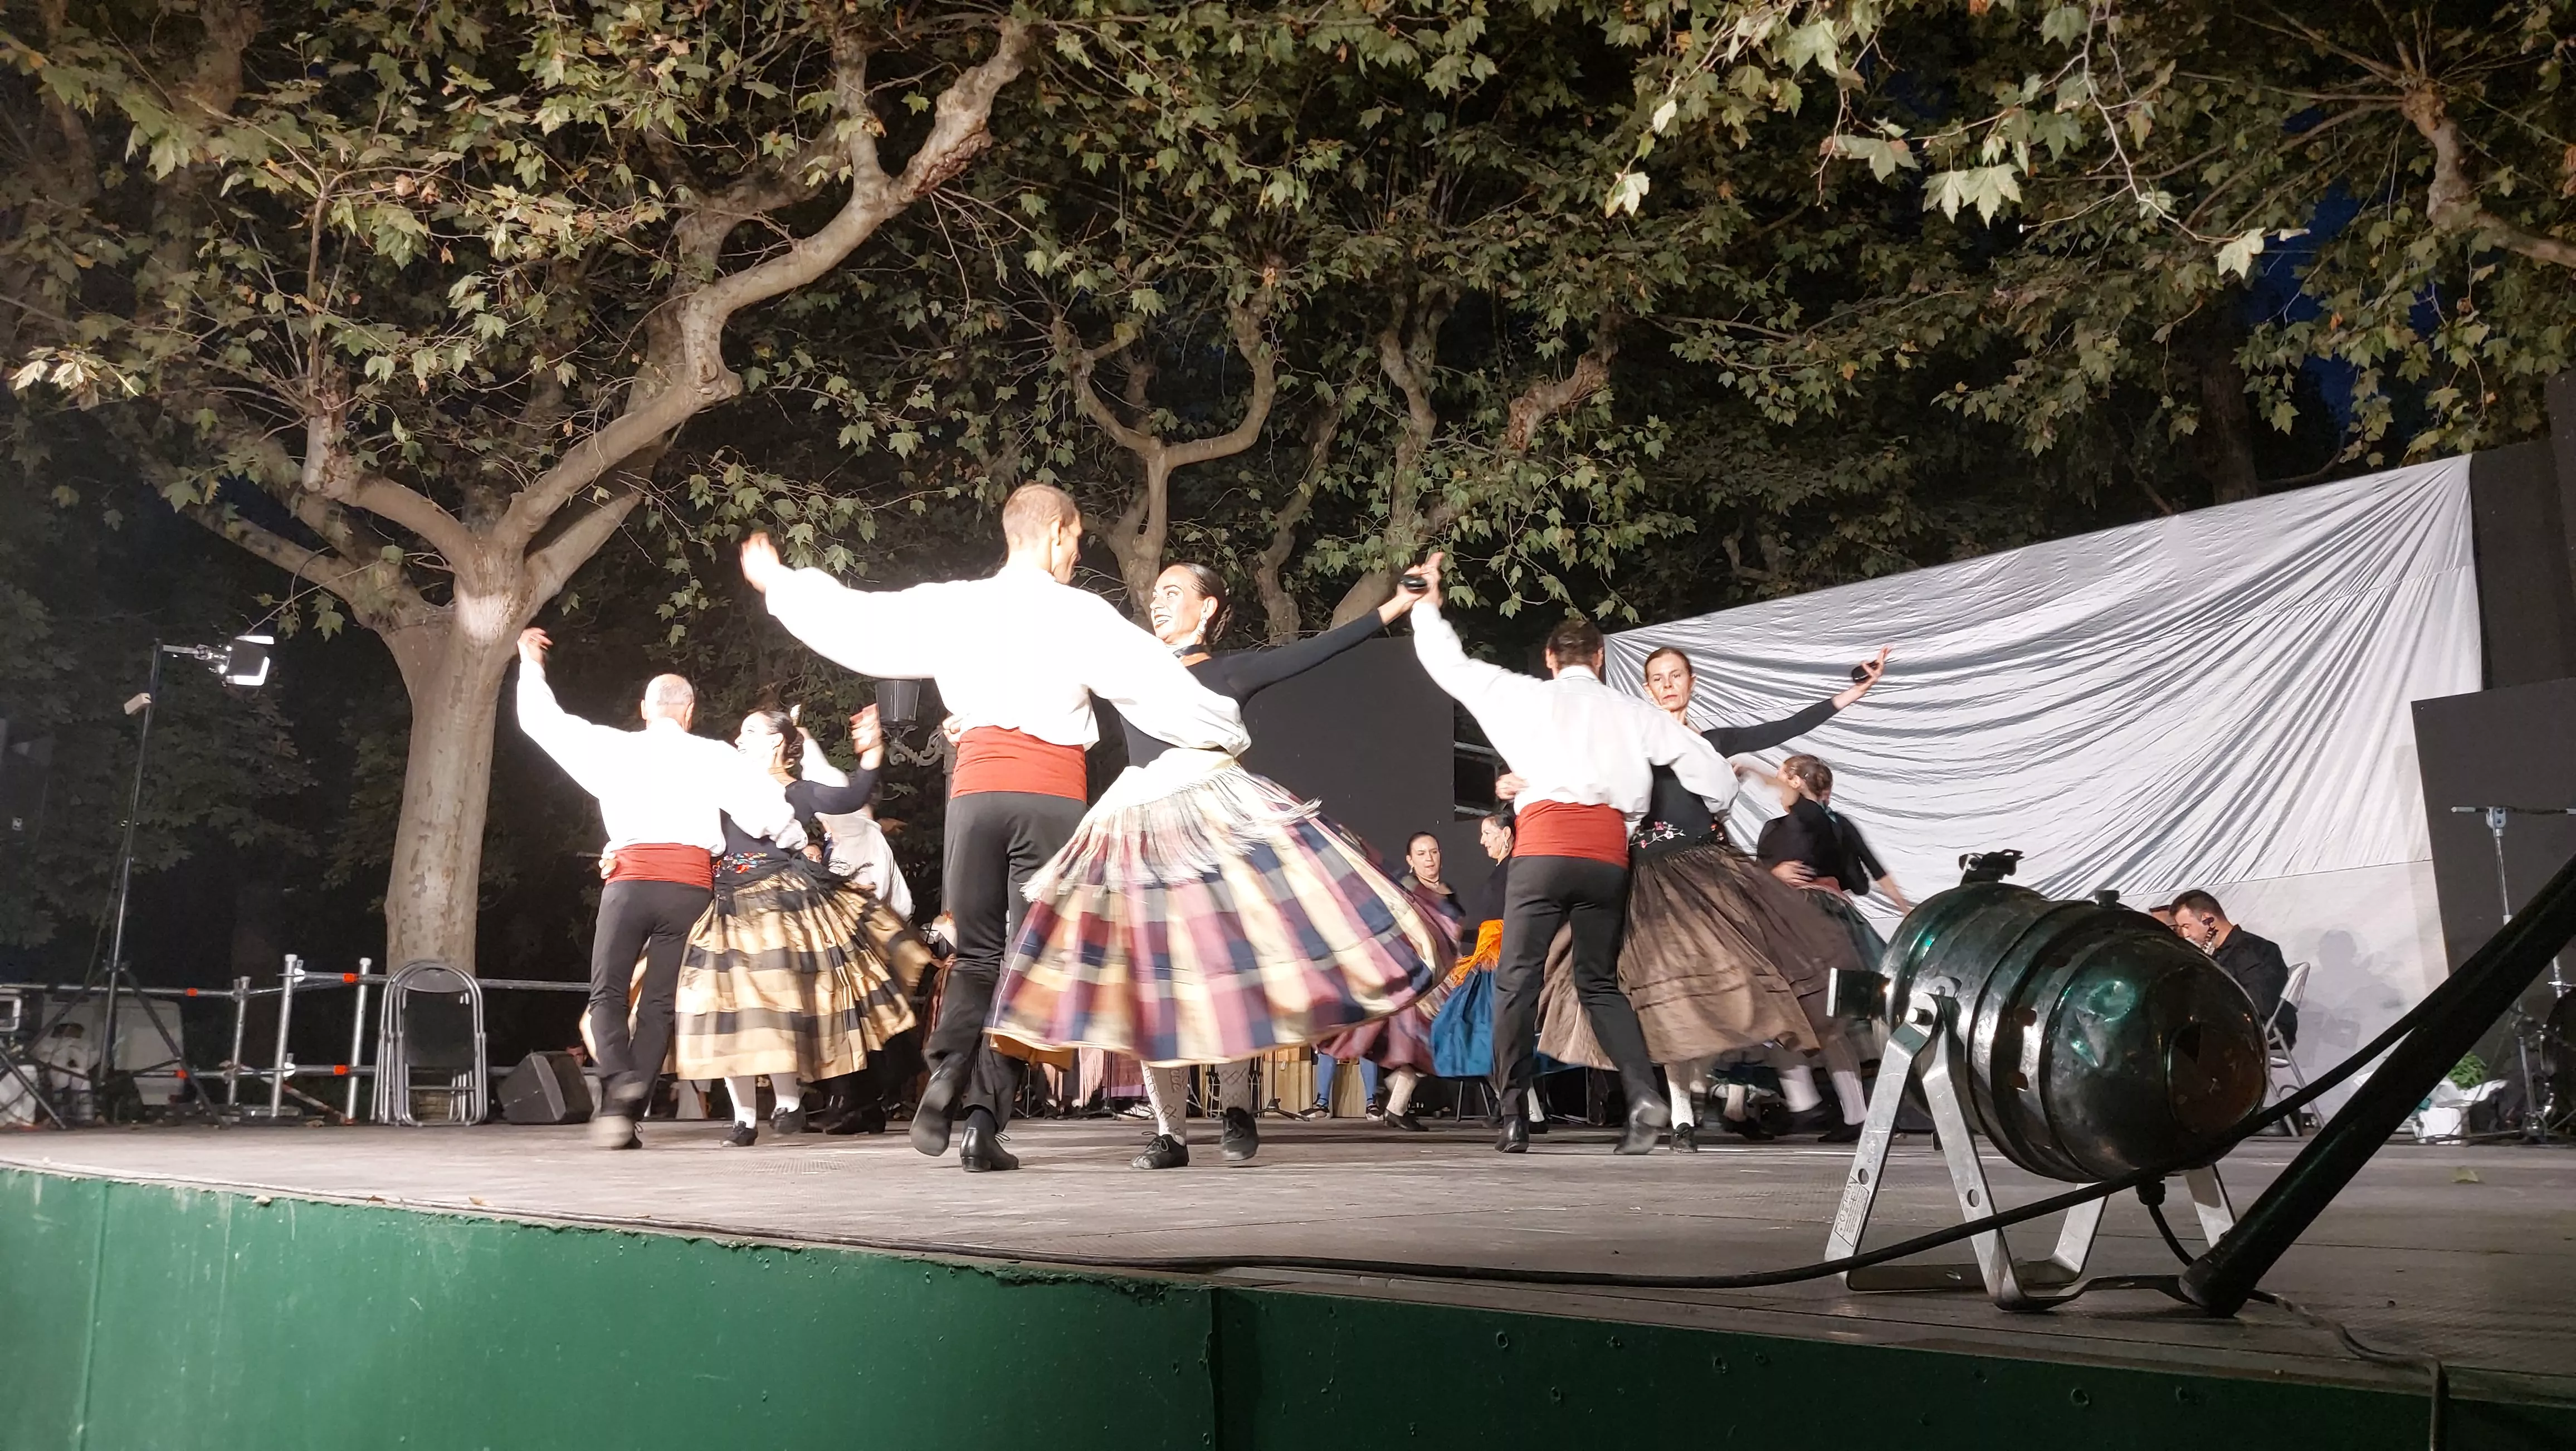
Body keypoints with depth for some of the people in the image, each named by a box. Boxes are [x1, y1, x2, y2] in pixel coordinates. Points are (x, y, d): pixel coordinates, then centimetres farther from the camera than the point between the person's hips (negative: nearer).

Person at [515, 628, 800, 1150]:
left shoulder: (612, 747, 12)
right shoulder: (714, 756, 9)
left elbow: (544, 721, 22)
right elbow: (767, 807, 2)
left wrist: (531, 666, 38)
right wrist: (799, 843, 21)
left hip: (630, 879, 0)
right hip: (690, 885, 0)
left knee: (608, 993, 10)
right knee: (659, 1002, 8)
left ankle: (620, 1084, -16)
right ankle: (627, 1113, 2)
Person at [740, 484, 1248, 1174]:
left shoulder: (951, 605, 8)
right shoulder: (1081, 614, 1)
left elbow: (855, 620, 14)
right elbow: (1159, 684, 2)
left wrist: (778, 582, 31)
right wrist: (1226, 732, 18)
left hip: (976, 786, 3)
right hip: (1051, 793, -3)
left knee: (977, 952, 15)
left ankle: (945, 1073, -10)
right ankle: (984, 1117, -5)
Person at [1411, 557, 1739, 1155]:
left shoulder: (1524, 696, 16)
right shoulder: (1633, 713, 20)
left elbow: (1450, 663, 24)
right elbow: (1716, 776, 20)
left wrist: (1428, 606, 40)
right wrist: (1707, 813, 40)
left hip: (1544, 848, -3)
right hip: (1609, 854, 3)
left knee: (1518, 978, 3)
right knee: (1599, 981, 15)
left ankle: (1513, 1117, -3)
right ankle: (1645, 1095, -3)